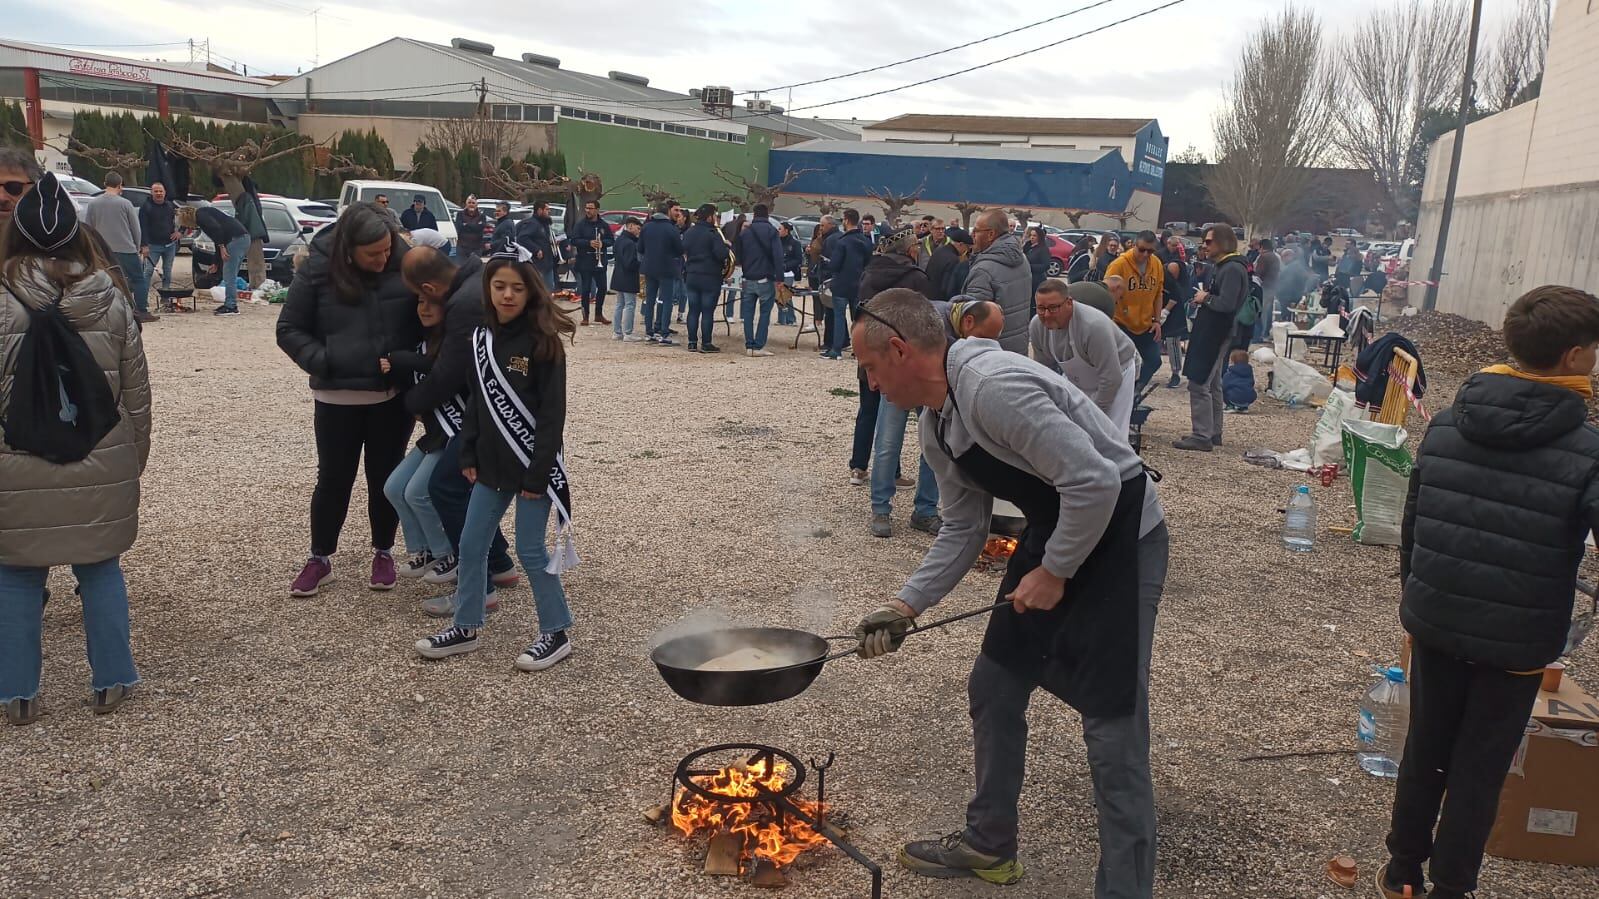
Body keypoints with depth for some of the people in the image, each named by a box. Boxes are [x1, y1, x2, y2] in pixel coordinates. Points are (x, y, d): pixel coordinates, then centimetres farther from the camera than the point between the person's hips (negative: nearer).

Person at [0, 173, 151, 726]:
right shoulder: (109, 299, -2)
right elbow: (136, 389, 3)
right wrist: (135, 454, 14)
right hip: (102, 467, 2)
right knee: (101, 568, 14)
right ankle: (111, 682, 19)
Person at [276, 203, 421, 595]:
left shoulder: (405, 264, -7)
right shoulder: (318, 270, -9)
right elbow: (289, 330, -1)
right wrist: (322, 362, -15)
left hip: (394, 396, 1)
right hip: (337, 397, 0)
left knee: (385, 476, 12)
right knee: (333, 478, 9)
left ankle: (384, 553, 30)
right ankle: (320, 558, 25)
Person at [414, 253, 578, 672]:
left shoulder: (543, 343, -12)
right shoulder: (481, 338, 6)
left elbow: (552, 414, -15)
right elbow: (477, 402, 13)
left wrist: (538, 474, -17)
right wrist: (468, 456, 8)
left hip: (531, 467, -6)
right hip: (491, 466, 6)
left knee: (530, 549, -1)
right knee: (471, 545, 11)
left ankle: (556, 633, 15)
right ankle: (466, 627, 27)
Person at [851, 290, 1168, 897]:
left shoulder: (994, 386, -28)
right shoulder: (936, 424, 4)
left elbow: (1096, 481, -29)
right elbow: (964, 528, 11)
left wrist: (1054, 572, -19)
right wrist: (906, 605, 4)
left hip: (1120, 534, -10)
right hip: (1052, 534, 10)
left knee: (1113, 725, -6)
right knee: (994, 689, 15)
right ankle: (989, 845, 34)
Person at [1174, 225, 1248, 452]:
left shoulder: (1233, 269, -17)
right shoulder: (1219, 266, 14)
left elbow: (1227, 304, -26)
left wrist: (1206, 298, -11)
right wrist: (1202, 299, 4)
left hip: (1216, 335, -11)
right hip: (1210, 332, 11)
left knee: (1199, 384, -10)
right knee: (1212, 385, 16)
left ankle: (1202, 436, -8)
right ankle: (1213, 433, 24)